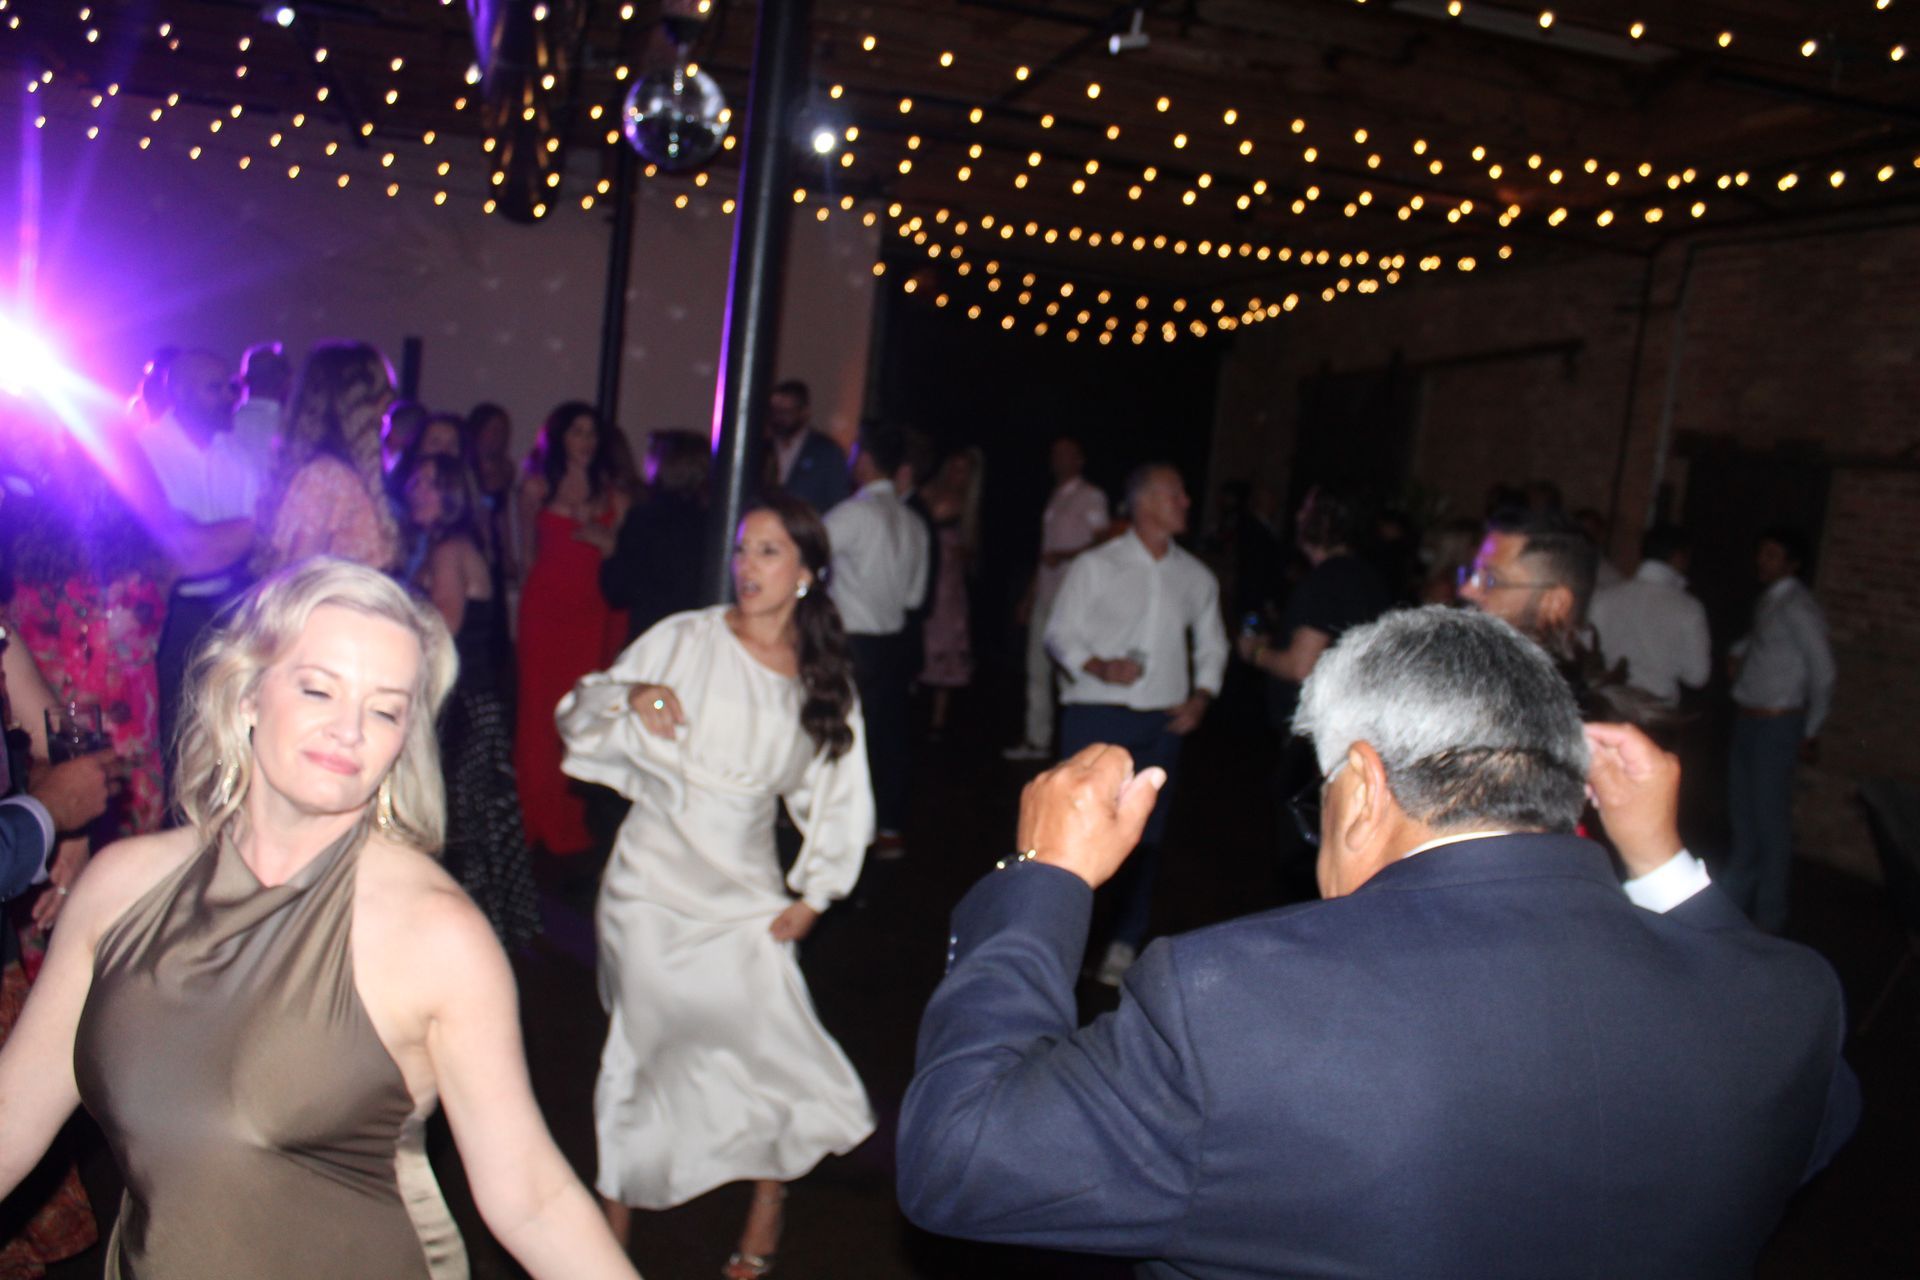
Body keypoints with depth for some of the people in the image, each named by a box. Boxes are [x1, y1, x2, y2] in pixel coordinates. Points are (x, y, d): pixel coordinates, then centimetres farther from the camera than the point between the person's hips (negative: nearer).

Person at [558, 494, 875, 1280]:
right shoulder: (685, 639, -4)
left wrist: (812, 895, 6)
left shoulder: (824, 681, 4)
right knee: (647, 1044, 5)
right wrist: (630, 696, -22)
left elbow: (840, 800, 12)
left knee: (770, 1045, -5)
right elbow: (578, 718, -2)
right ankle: (616, 1214, 26)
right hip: (654, 881, -1)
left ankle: (765, 1214, 19)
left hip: (746, 895, 2)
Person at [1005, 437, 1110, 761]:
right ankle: (1037, 739, 15)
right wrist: (1031, 593, 18)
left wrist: (1064, 555, -19)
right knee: (1038, 668, 8)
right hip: (1046, 596, 7)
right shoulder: (1054, 499, 20)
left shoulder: (1091, 497, -2)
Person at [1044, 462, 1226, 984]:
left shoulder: (1197, 578, 9)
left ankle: (1124, 945, 16)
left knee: (1146, 834, 4)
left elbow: (1212, 646, 18)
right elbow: (1060, 633, 0)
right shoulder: (1095, 566, 0)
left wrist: (1201, 696, 2)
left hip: (1161, 723, 3)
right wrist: (1098, 666, -18)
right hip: (1095, 715, -3)